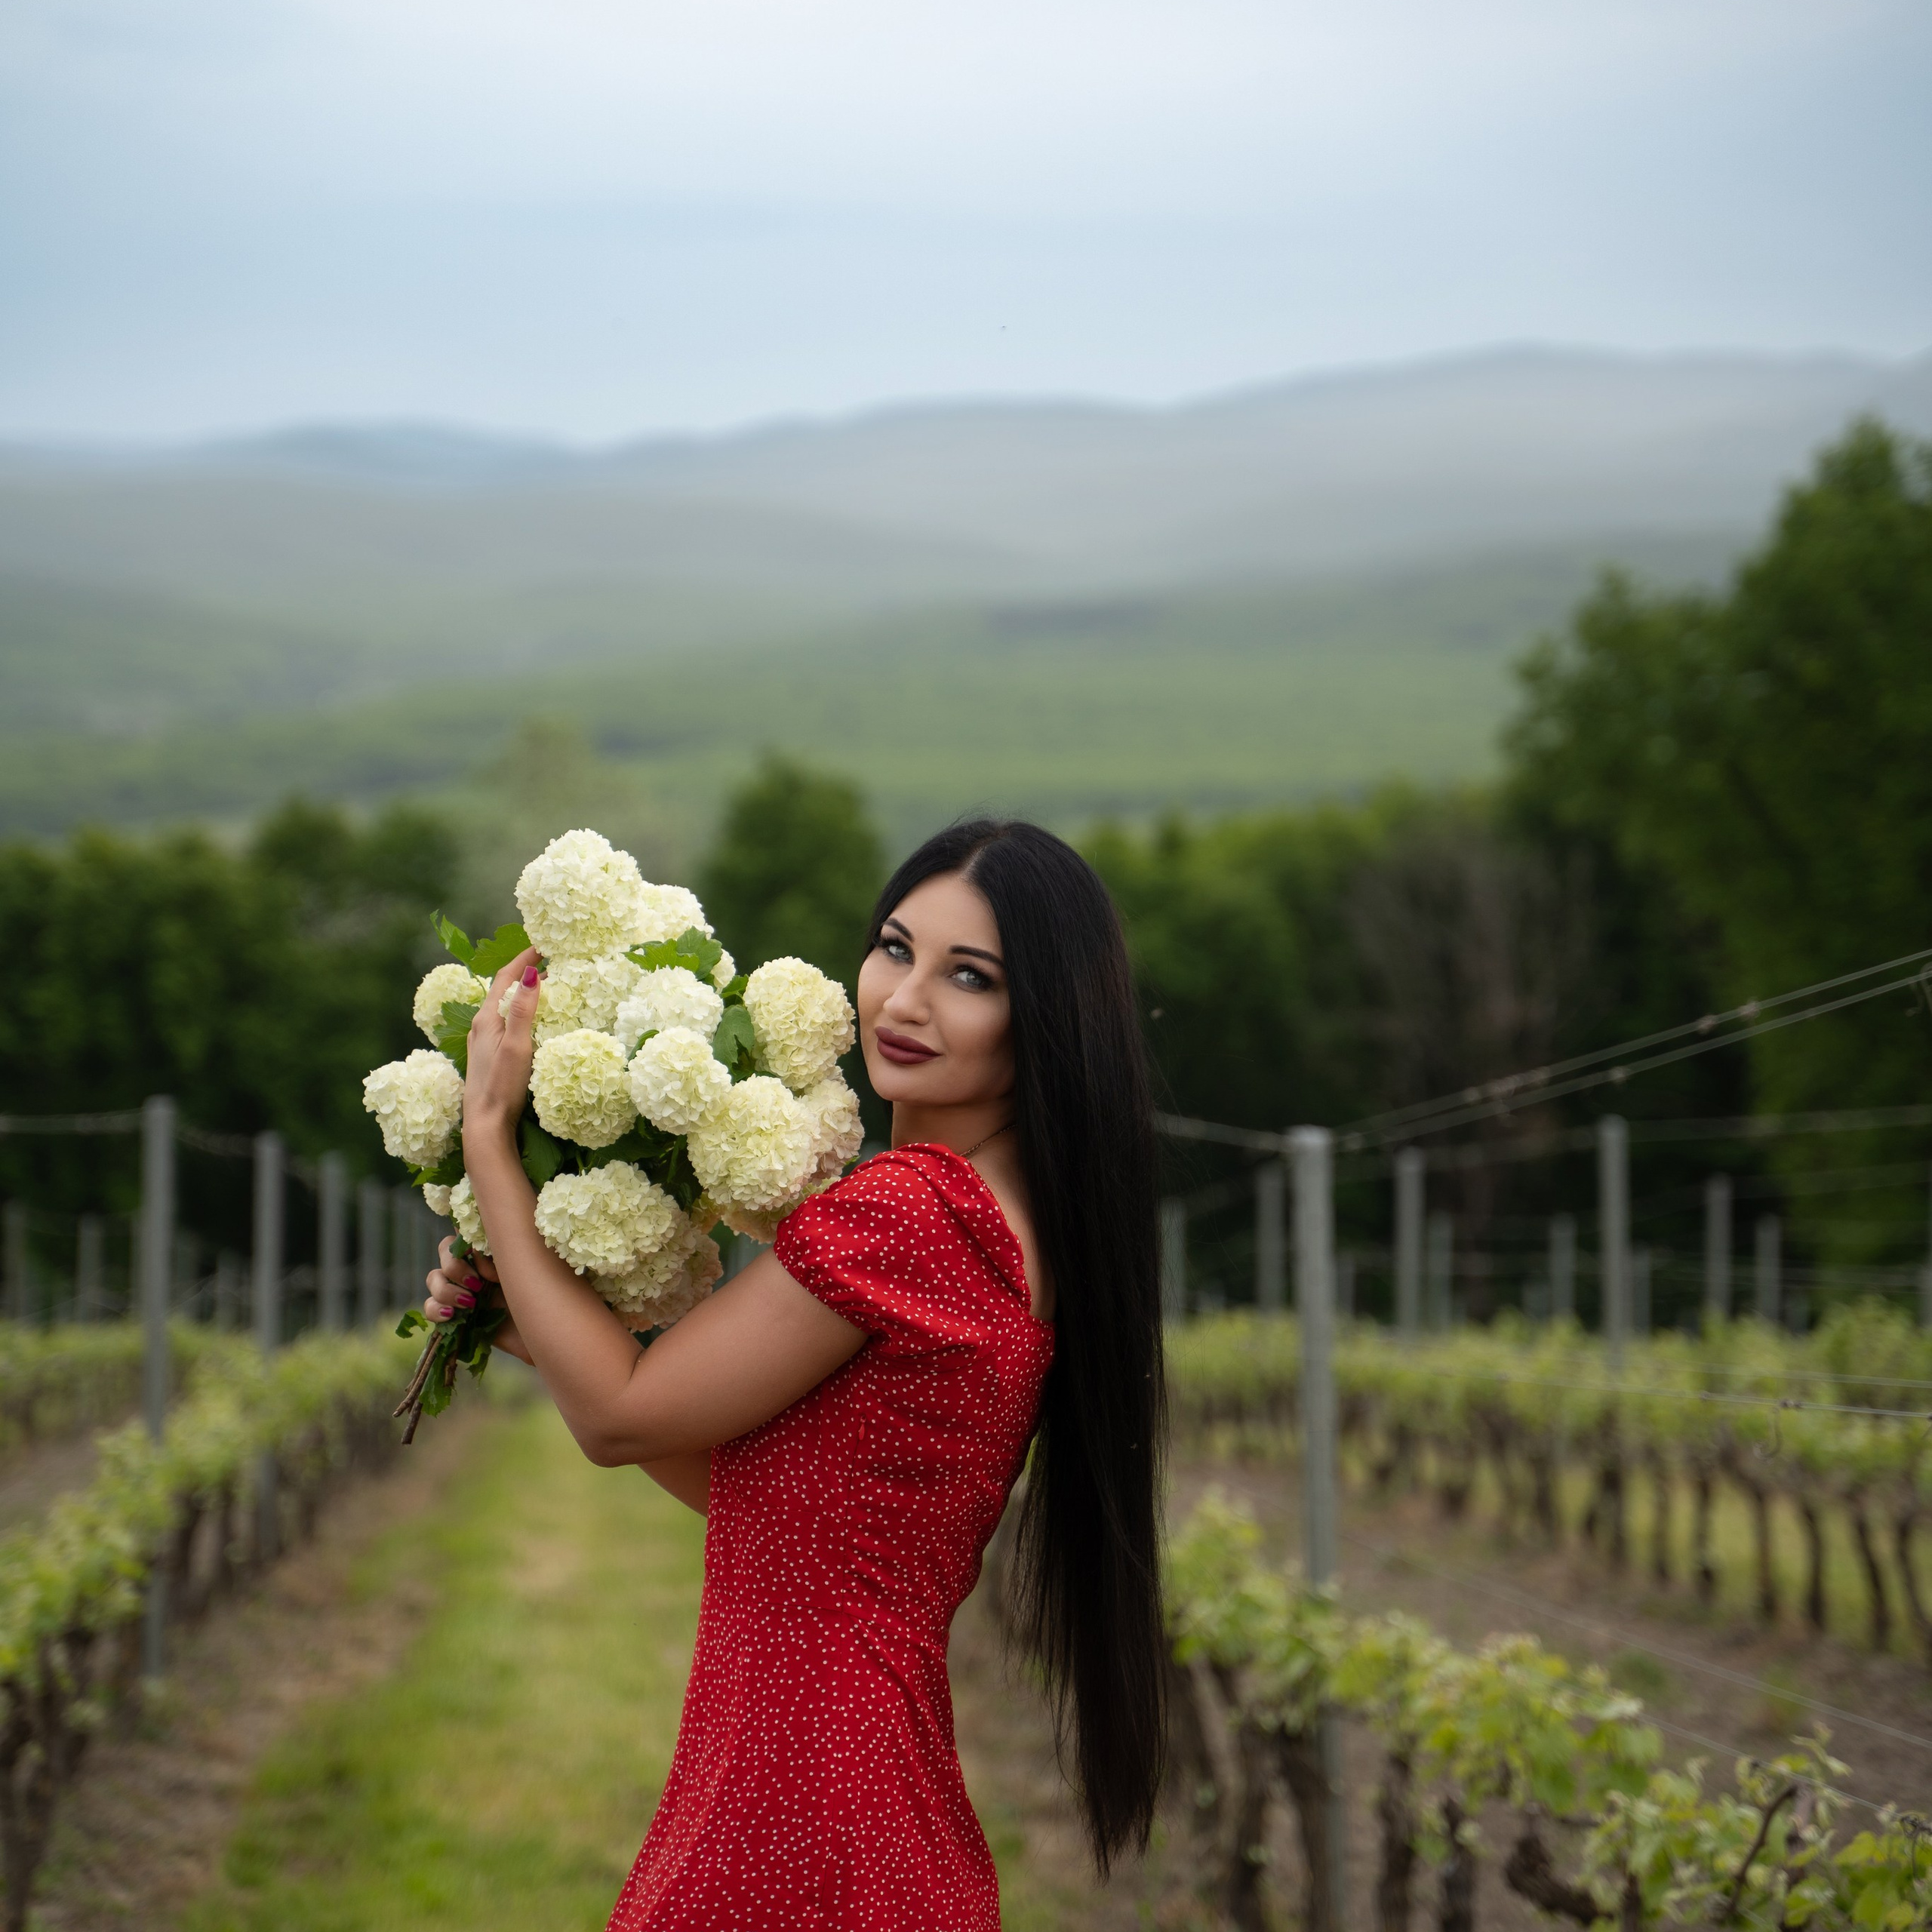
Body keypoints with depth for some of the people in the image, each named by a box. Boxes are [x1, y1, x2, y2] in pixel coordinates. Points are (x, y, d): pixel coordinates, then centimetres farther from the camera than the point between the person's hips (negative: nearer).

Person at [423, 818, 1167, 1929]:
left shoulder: (902, 1209, -20)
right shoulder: (1008, 1223, 11)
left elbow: (623, 1417, -11)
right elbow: (743, 1484, 17)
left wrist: (490, 1130, -5)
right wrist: (537, 1328, 11)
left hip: (799, 1825, -9)